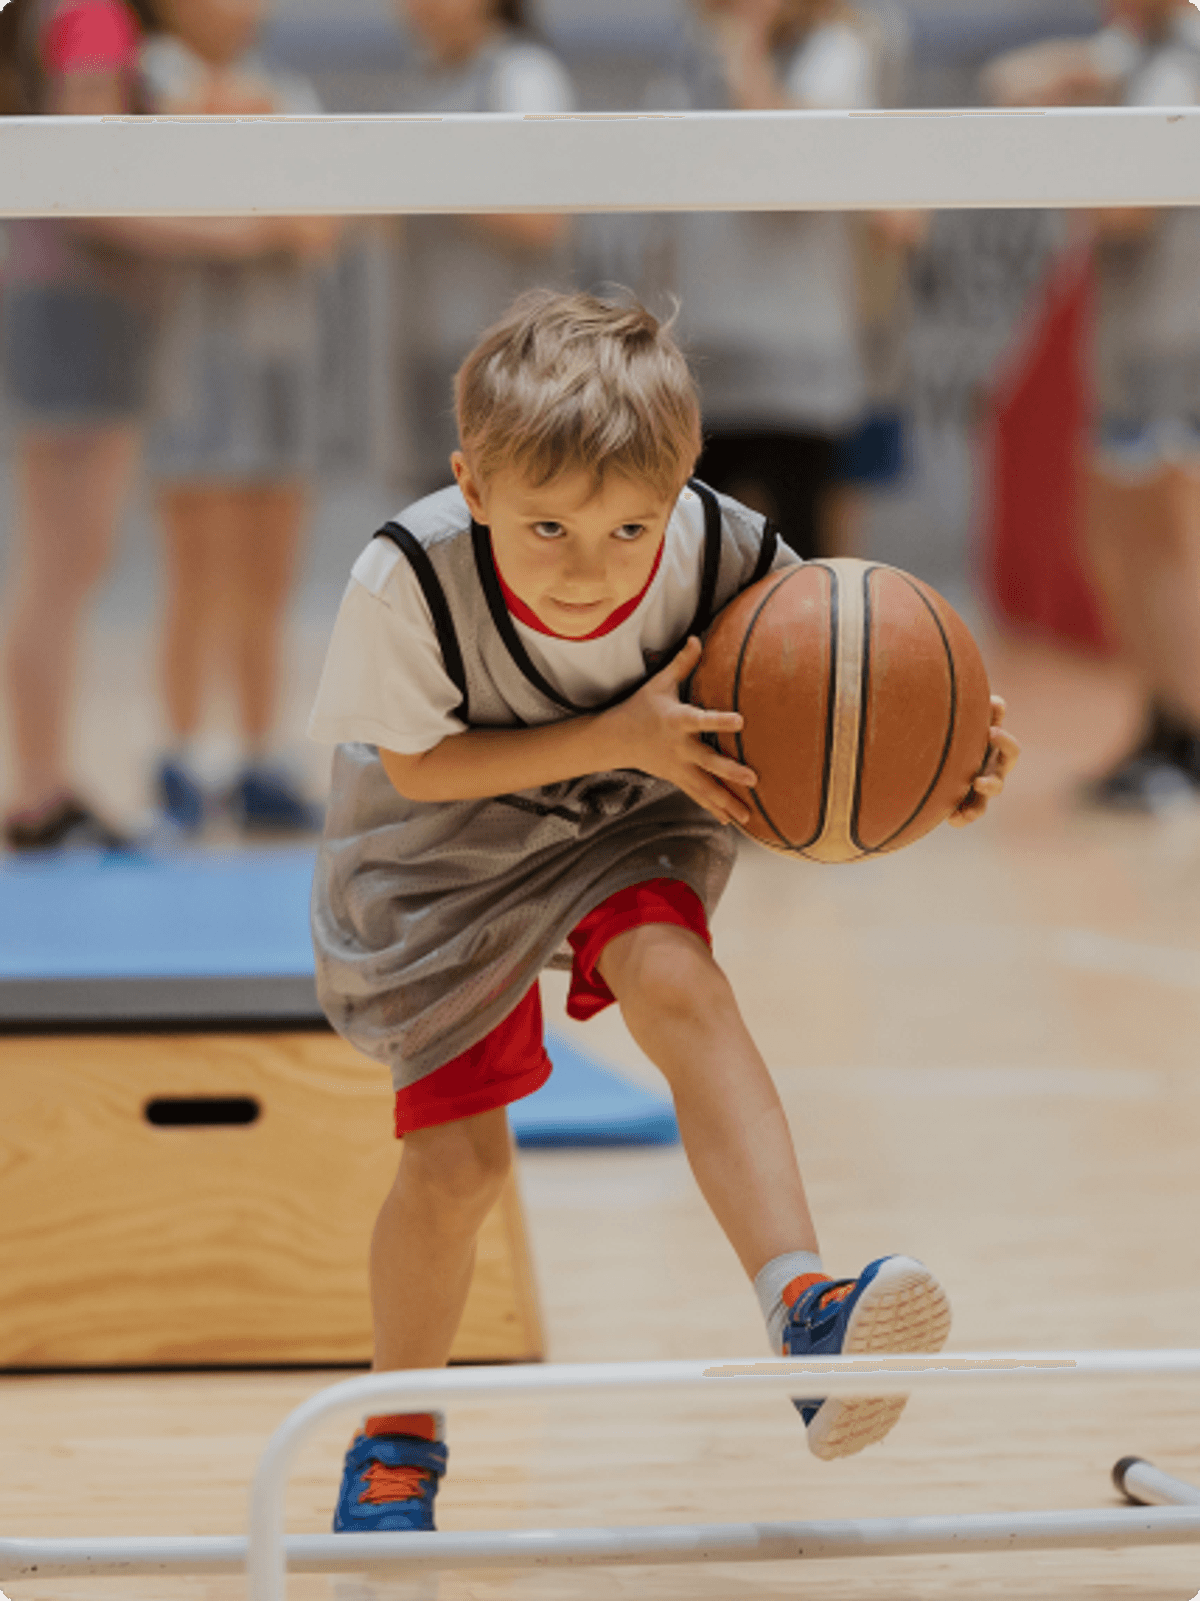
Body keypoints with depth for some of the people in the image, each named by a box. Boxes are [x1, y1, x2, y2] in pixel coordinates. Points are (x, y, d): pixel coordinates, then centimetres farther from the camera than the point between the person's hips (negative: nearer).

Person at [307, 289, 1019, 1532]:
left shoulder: (727, 556, -28)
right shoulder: (410, 580, -35)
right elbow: (419, 767, -22)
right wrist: (618, 738, -33)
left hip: (626, 825, 1)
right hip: (441, 851, -1)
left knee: (677, 982, -31)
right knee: (455, 1162, -2)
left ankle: (799, 1305, -39)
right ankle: (399, 1430, 24)